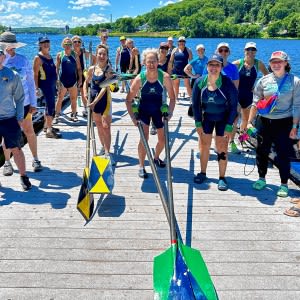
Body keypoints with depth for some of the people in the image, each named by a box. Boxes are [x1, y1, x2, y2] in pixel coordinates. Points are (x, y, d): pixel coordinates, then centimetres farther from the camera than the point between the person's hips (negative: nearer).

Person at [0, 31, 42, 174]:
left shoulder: (23, 60, -4)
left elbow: (30, 82, -1)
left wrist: (33, 103, -3)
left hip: (23, 102, 0)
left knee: (29, 131, 8)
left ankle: (35, 159, 22)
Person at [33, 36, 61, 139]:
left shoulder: (49, 55, 13)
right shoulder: (38, 58, -11)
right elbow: (35, 74, -14)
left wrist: (56, 82, 19)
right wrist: (37, 88, -18)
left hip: (52, 83, 9)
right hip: (45, 84, -9)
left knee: (49, 105, 16)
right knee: (51, 106, -13)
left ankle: (47, 126, 28)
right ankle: (49, 130, -13)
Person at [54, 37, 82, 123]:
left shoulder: (75, 55, 3)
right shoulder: (60, 55, 1)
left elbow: (79, 68, 5)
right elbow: (57, 68, 2)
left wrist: (80, 79, 0)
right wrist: (57, 79, -4)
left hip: (73, 80, 1)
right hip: (63, 80, -1)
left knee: (73, 99, 8)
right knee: (60, 98, 1)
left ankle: (74, 115, 20)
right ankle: (56, 116, 6)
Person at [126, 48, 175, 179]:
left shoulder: (165, 77, -22)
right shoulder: (140, 78, -23)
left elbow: (172, 98, -10)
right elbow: (129, 100, -15)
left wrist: (169, 113, -19)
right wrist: (132, 117, -21)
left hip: (158, 109, 2)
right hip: (144, 109, -2)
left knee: (163, 138, 10)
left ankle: (156, 157, 40)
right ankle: (141, 167, 0)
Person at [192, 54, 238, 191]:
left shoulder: (227, 83, -21)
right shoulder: (200, 82, -13)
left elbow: (233, 105, -15)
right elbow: (195, 104, -3)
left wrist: (229, 127, -16)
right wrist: (198, 123, -6)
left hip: (223, 118, -3)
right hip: (206, 117, 3)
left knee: (222, 148, -4)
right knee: (204, 145, 6)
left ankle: (222, 178, 8)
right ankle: (203, 173, 22)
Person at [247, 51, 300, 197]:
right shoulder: (263, 81, 2)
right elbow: (255, 103, 6)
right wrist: (249, 121, 2)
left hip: (284, 123, -2)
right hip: (264, 121, 2)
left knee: (283, 154, 1)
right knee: (262, 151, 9)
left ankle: (284, 184, 16)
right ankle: (261, 179, 29)